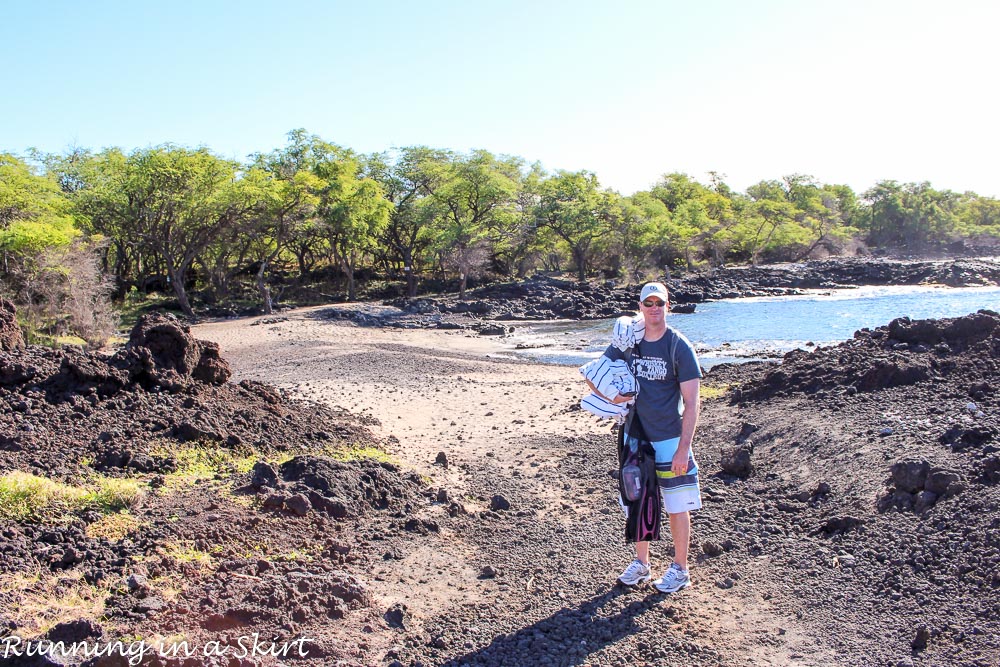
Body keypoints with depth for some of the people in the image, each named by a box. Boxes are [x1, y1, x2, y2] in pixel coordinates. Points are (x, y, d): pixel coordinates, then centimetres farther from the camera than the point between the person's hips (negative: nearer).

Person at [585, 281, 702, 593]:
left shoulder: (680, 347, -10)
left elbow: (692, 403, -12)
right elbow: (593, 375, 11)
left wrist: (684, 448, -18)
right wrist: (611, 396, -9)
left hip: (669, 439, -4)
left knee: (677, 506, 4)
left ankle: (679, 569, 20)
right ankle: (641, 564, 29)